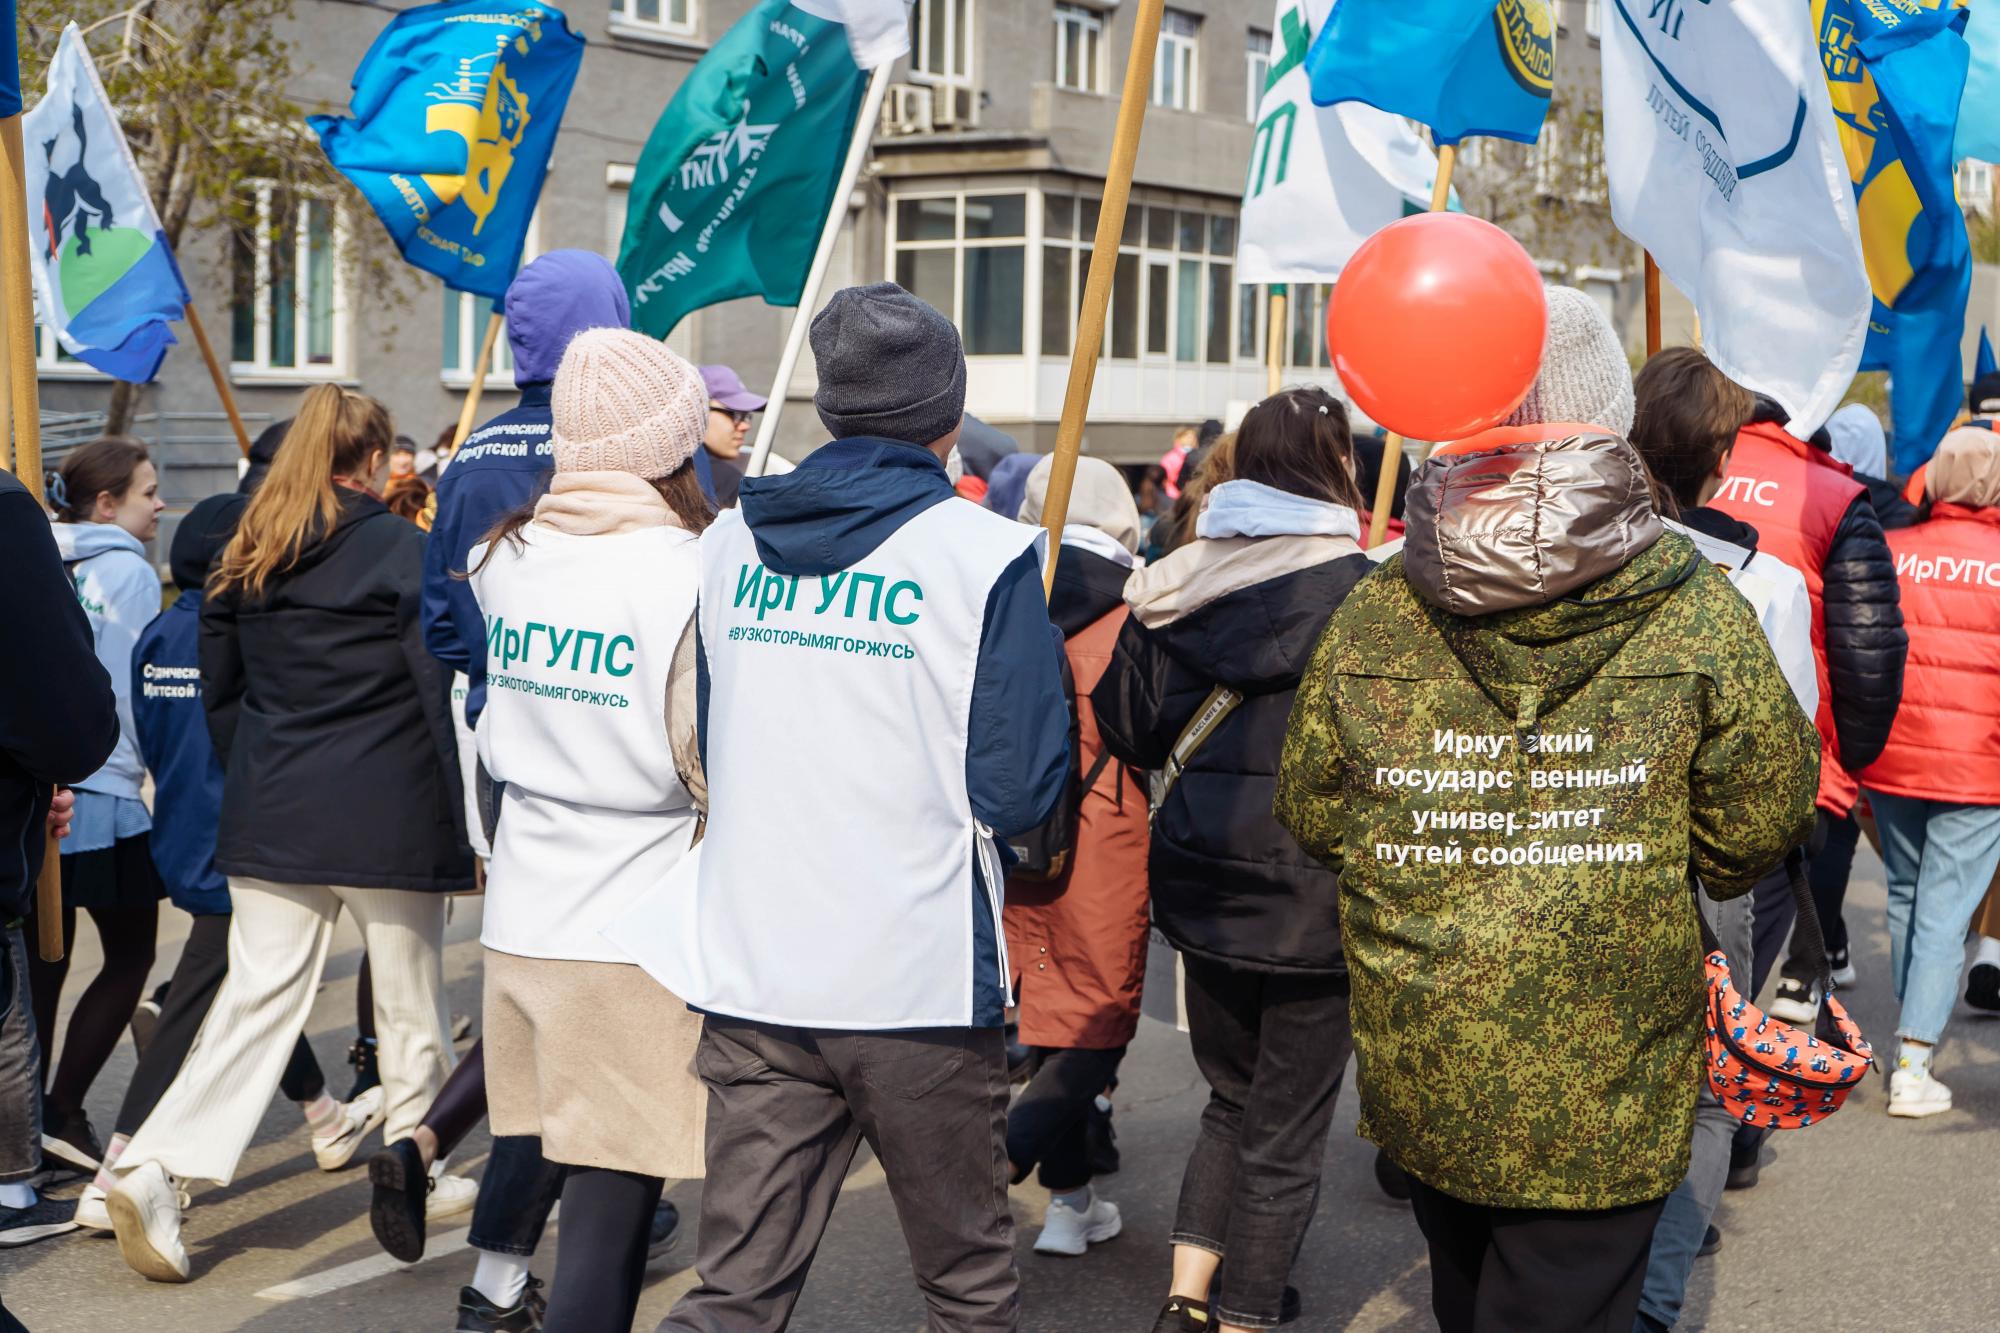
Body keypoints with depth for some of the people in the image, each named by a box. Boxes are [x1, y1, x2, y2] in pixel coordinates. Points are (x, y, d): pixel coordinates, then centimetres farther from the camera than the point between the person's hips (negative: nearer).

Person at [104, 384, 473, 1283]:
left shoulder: (245, 557, 8)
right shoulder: (400, 549, -8)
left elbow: (217, 692, 14)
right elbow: (441, 690, -10)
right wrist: (467, 819, -5)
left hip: (270, 816, 5)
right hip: (386, 819, -4)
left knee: (257, 993, 4)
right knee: (408, 998, 11)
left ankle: (156, 1169, -8)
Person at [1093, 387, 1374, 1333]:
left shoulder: (1170, 587, 1)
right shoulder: (1354, 591, -14)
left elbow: (1128, 729, 8)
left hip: (1204, 886, 5)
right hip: (1314, 897, -5)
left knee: (1230, 1099, 23)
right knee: (1286, 1131, 8)